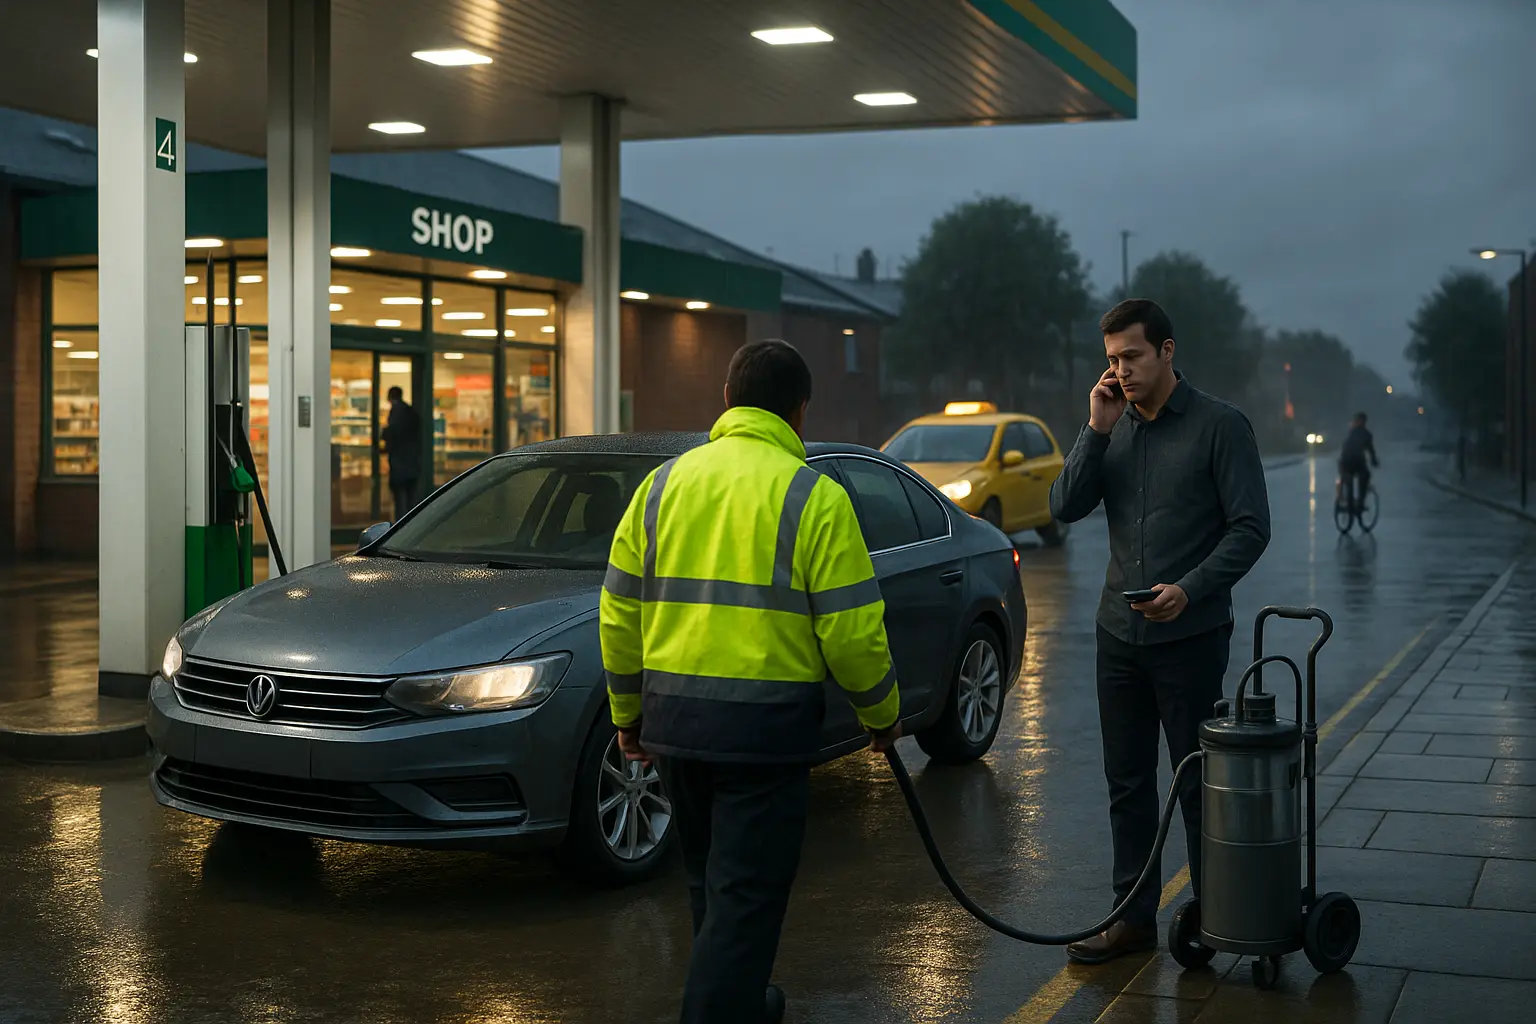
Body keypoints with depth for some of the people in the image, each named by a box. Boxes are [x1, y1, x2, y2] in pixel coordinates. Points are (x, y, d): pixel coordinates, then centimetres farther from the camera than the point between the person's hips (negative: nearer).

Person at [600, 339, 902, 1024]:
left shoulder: (665, 483, 7)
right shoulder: (813, 497, -7)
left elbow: (619, 612, 9)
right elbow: (851, 628, -9)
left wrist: (626, 711, 20)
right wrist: (882, 715, 7)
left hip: (672, 717, 6)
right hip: (765, 722, -5)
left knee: (710, 881, 22)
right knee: (745, 894, 1)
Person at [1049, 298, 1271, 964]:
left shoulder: (1219, 426, -7)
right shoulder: (1114, 426, 9)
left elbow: (1250, 527, -10)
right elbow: (1066, 507, 1)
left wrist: (1189, 589, -22)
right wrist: (1097, 430, -8)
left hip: (1190, 635, -5)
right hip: (1119, 634, 5)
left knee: (1198, 783, 4)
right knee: (1127, 782, 11)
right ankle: (1134, 916, 20)